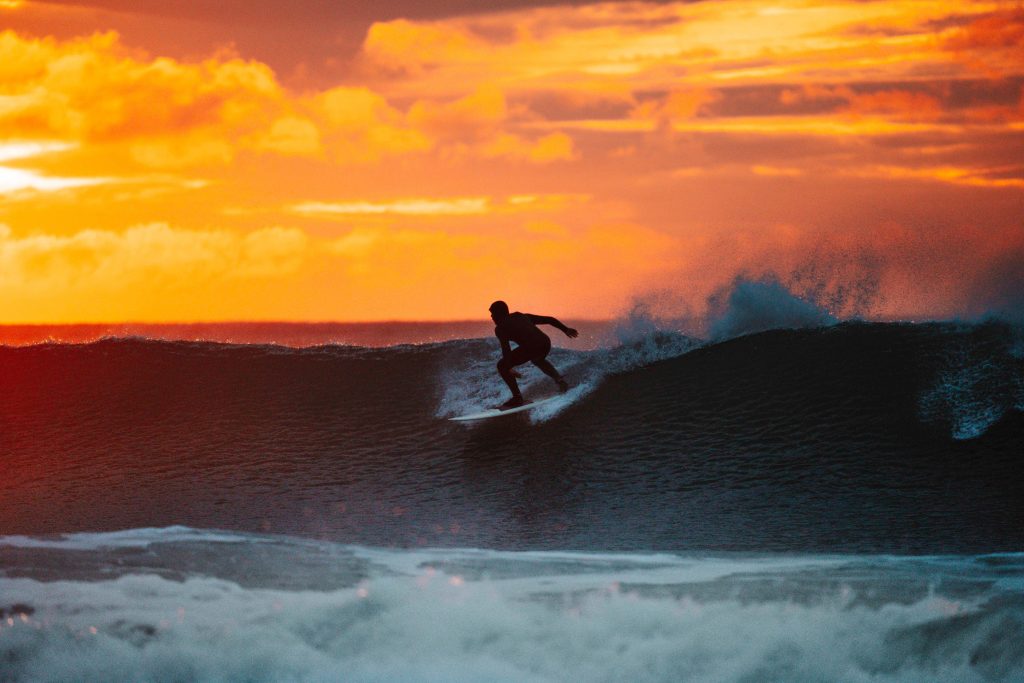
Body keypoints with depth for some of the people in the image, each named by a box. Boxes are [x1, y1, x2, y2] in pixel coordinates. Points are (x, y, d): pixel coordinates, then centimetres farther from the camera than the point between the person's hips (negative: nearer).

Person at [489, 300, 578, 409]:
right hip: (546, 343, 7)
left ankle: (517, 397, 2)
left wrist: (509, 367, -15)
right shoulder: (522, 317, 29)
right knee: (537, 359, 41)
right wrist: (565, 329, 38)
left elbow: (506, 347, -6)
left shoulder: (500, 328, 11)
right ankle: (559, 379, 22)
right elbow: (549, 319, 28)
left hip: (531, 347, -7)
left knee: (502, 366, 9)